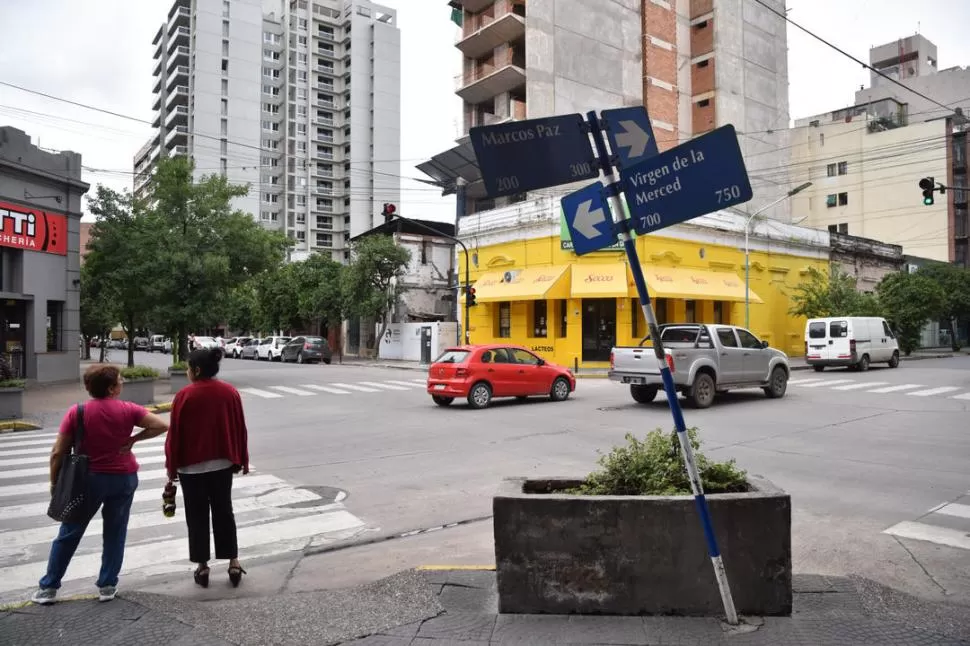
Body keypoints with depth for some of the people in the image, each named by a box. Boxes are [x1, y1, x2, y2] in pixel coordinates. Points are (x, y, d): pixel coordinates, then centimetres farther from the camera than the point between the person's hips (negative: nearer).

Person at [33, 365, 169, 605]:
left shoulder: (77, 413, -10)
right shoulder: (127, 410, -10)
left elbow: (58, 453, -8)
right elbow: (161, 425, -13)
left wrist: (55, 483, 4)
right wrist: (132, 439, -5)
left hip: (89, 478, 0)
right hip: (124, 478, 0)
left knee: (69, 533, 15)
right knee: (115, 532, 13)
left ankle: (48, 587, 24)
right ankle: (107, 585, 18)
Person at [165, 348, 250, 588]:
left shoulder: (184, 395, -12)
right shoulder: (230, 392, -1)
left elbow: (175, 434, -9)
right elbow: (240, 429, 3)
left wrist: (172, 466, 1)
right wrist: (240, 460, 11)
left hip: (191, 466, -3)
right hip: (223, 463, 3)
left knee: (197, 516, 9)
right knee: (224, 512, 13)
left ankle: (202, 567, 14)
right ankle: (234, 563, 12)